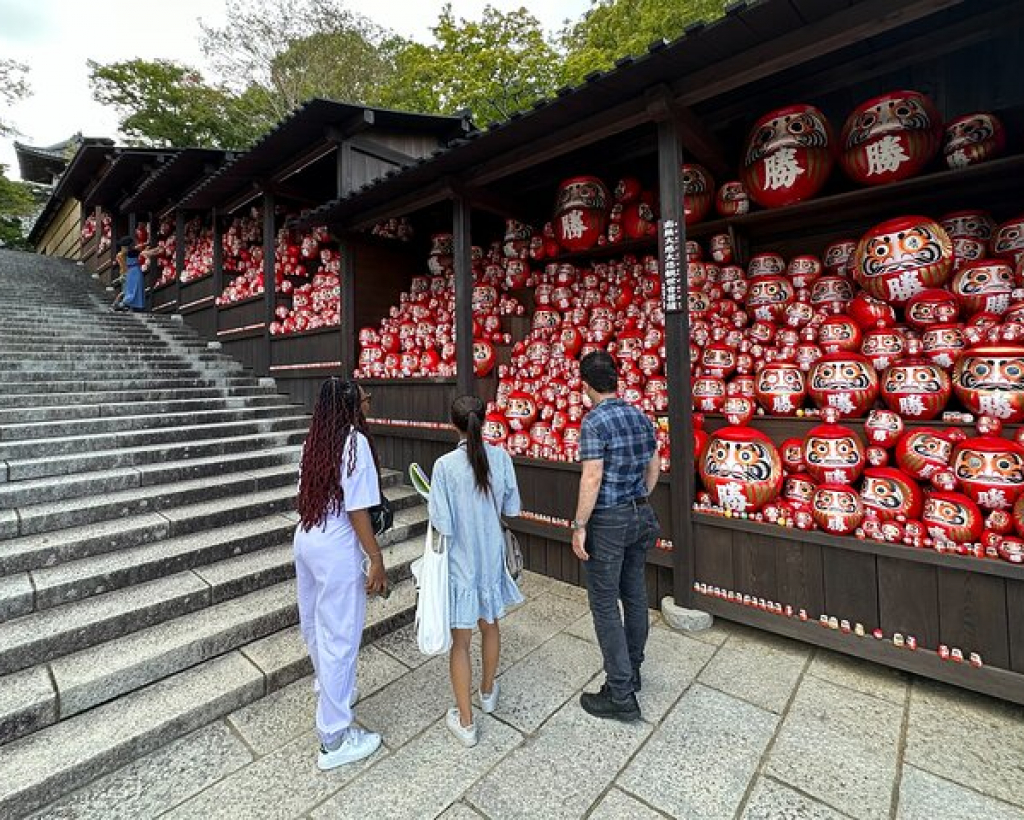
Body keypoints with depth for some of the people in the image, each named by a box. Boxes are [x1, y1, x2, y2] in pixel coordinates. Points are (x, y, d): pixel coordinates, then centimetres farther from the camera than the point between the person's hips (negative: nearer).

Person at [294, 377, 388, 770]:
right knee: (339, 637, 5)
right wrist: (376, 559, -15)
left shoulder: (316, 440, 3)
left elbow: (307, 495, 6)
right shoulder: (355, 442, -19)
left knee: (315, 623, 26)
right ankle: (335, 739, 20)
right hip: (337, 550, -8)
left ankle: (329, 688, 52)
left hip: (305, 540, 9)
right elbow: (357, 510, -21)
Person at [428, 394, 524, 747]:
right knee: (490, 625, 25)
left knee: (461, 639, 13)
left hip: (460, 562, -3)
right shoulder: (500, 457, -11)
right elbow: (512, 509, -2)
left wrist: (434, 503, 0)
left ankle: (465, 721, 27)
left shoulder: (445, 465, -21)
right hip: (491, 557, 4)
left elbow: (443, 525, -19)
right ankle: (487, 692, 47)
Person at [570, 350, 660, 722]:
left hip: (607, 521, -8)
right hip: (640, 515, 8)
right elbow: (654, 467, 12)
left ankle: (621, 695, 14)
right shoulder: (641, 416, 5)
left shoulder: (595, 421, -18)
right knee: (634, 594, 19)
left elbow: (592, 478, -22)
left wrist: (579, 526, -15)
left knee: (604, 605, 4)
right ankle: (632, 671, 36)